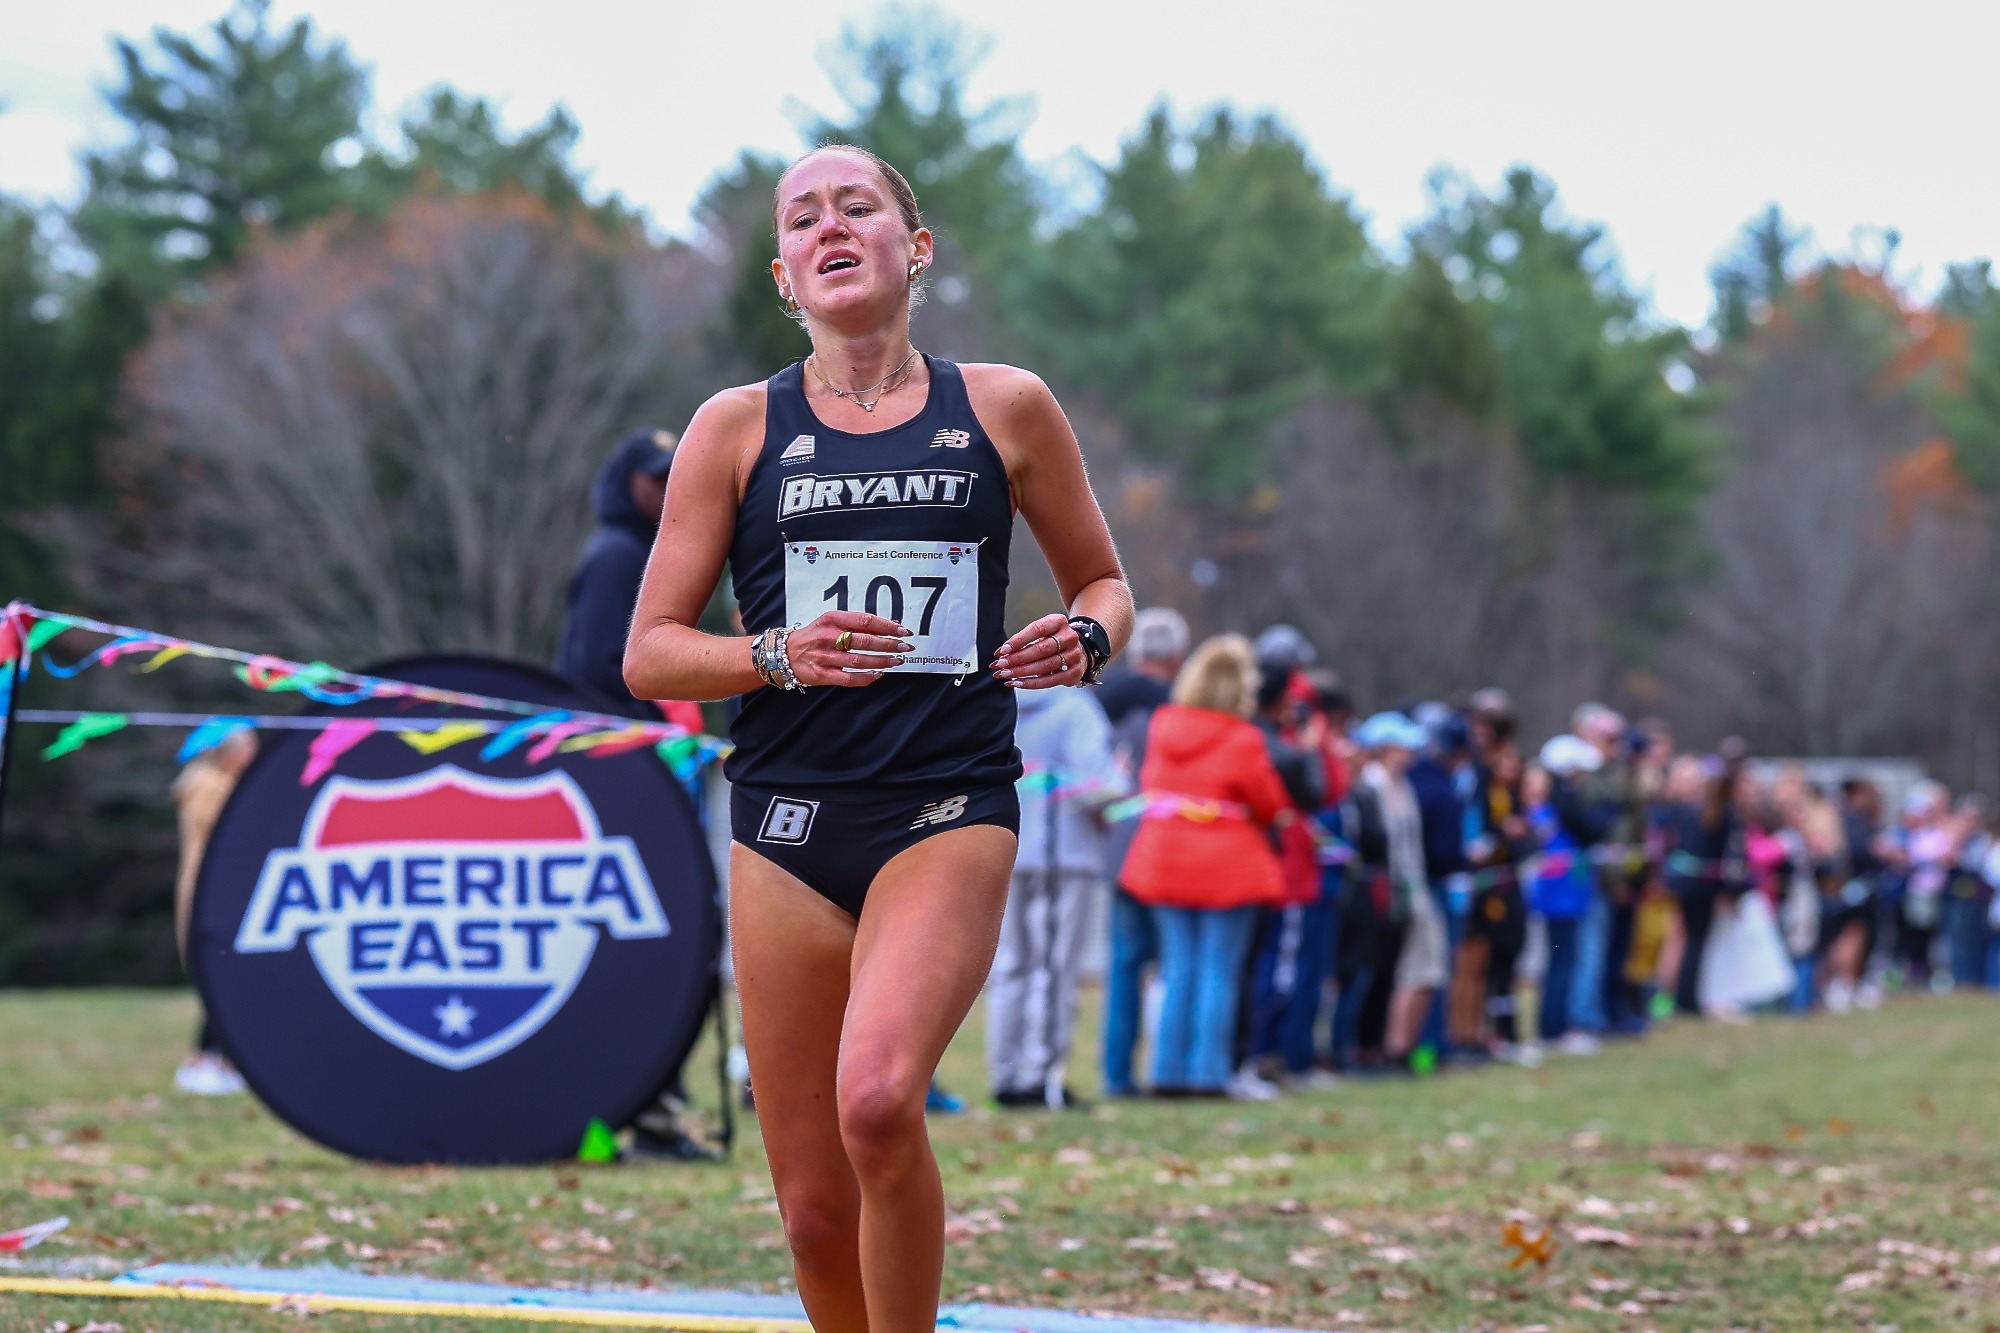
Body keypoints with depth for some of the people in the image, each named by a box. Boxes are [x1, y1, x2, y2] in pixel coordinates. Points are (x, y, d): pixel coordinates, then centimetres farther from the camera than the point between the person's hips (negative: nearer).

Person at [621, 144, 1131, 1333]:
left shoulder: (1005, 409, 7)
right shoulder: (738, 427, 7)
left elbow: (1103, 580, 19)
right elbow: (650, 653, 6)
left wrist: (1085, 639, -4)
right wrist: (779, 655, -13)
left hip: (951, 812, -2)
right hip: (789, 823, 2)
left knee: (878, 1101, -28)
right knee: (816, 1212, 2)